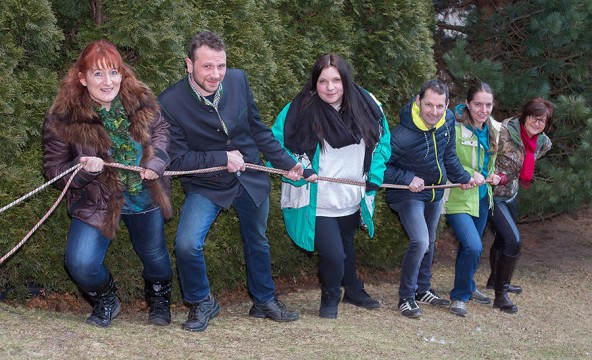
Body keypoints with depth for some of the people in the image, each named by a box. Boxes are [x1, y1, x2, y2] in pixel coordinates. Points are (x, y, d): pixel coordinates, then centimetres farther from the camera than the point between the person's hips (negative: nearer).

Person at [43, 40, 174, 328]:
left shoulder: (140, 100, -13)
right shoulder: (63, 119, -21)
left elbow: (160, 129, 7)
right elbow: (53, 168, -11)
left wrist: (155, 161, -12)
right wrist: (83, 169, -32)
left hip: (146, 196, 3)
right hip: (97, 203, -2)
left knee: (154, 255, 19)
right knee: (80, 264, -19)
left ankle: (159, 298, 54)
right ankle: (105, 301, 16)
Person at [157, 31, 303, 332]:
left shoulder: (237, 81, -11)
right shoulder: (170, 103, -22)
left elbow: (257, 129, 4)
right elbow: (176, 159, -18)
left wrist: (285, 162, 6)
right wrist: (223, 158, -24)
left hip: (251, 180, 4)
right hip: (206, 186, -4)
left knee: (257, 242, 20)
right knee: (187, 245, -23)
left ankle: (264, 301, 45)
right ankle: (201, 303, 5)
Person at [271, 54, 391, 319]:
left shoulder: (365, 106, -8)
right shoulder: (299, 110, -20)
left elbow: (382, 140, 6)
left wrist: (374, 176, -3)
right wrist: (298, 170, -21)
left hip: (352, 199, 5)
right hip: (318, 203, -5)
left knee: (346, 246, 27)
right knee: (333, 254, -12)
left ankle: (354, 290, 52)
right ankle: (330, 297, 20)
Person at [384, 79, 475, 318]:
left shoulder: (448, 120, -13)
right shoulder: (402, 135, -34)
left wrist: (463, 178, 15)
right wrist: (408, 179, -30)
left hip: (435, 192, 7)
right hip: (408, 195, -7)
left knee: (429, 243, 20)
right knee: (420, 242, -21)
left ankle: (422, 290, 38)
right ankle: (406, 297, -5)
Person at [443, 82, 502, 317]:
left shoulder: (493, 129, 4)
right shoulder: (455, 127, -20)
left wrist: (491, 176, 3)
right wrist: (469, 174, -24)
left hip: (481, 198, 7)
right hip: (458, 198, -7)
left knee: (471, 247, 20)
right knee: (473, 247, -19)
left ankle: (467, 288, 43)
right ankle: (460, 296, 2)